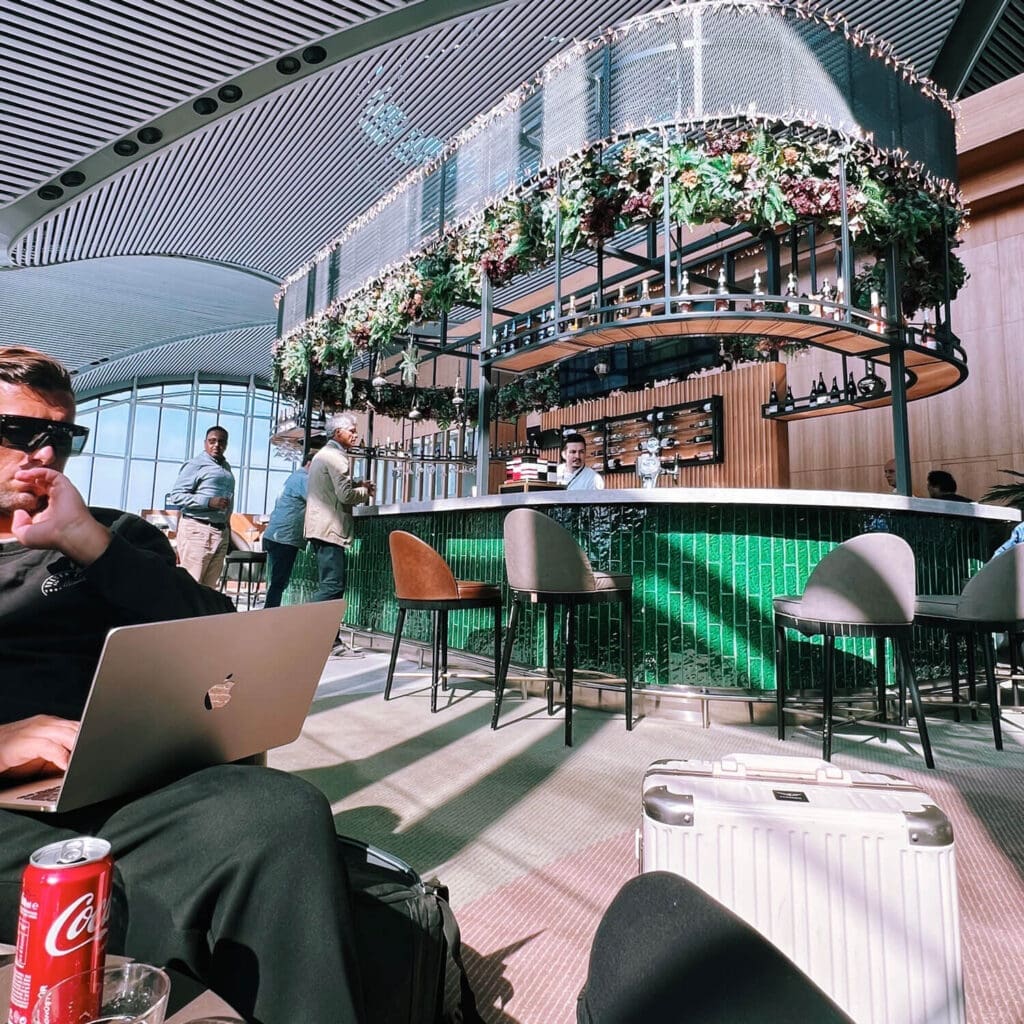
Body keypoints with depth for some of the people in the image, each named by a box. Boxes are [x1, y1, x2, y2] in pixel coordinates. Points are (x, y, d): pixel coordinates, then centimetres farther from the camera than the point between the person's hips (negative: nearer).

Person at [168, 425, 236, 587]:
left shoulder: (226, 467, 18)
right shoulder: (196, 464, -4)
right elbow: (176, 495, -10)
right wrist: (209, 502, -19)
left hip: (221, 531, 7)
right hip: (197, 530, -7)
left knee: (210, 586, 5)